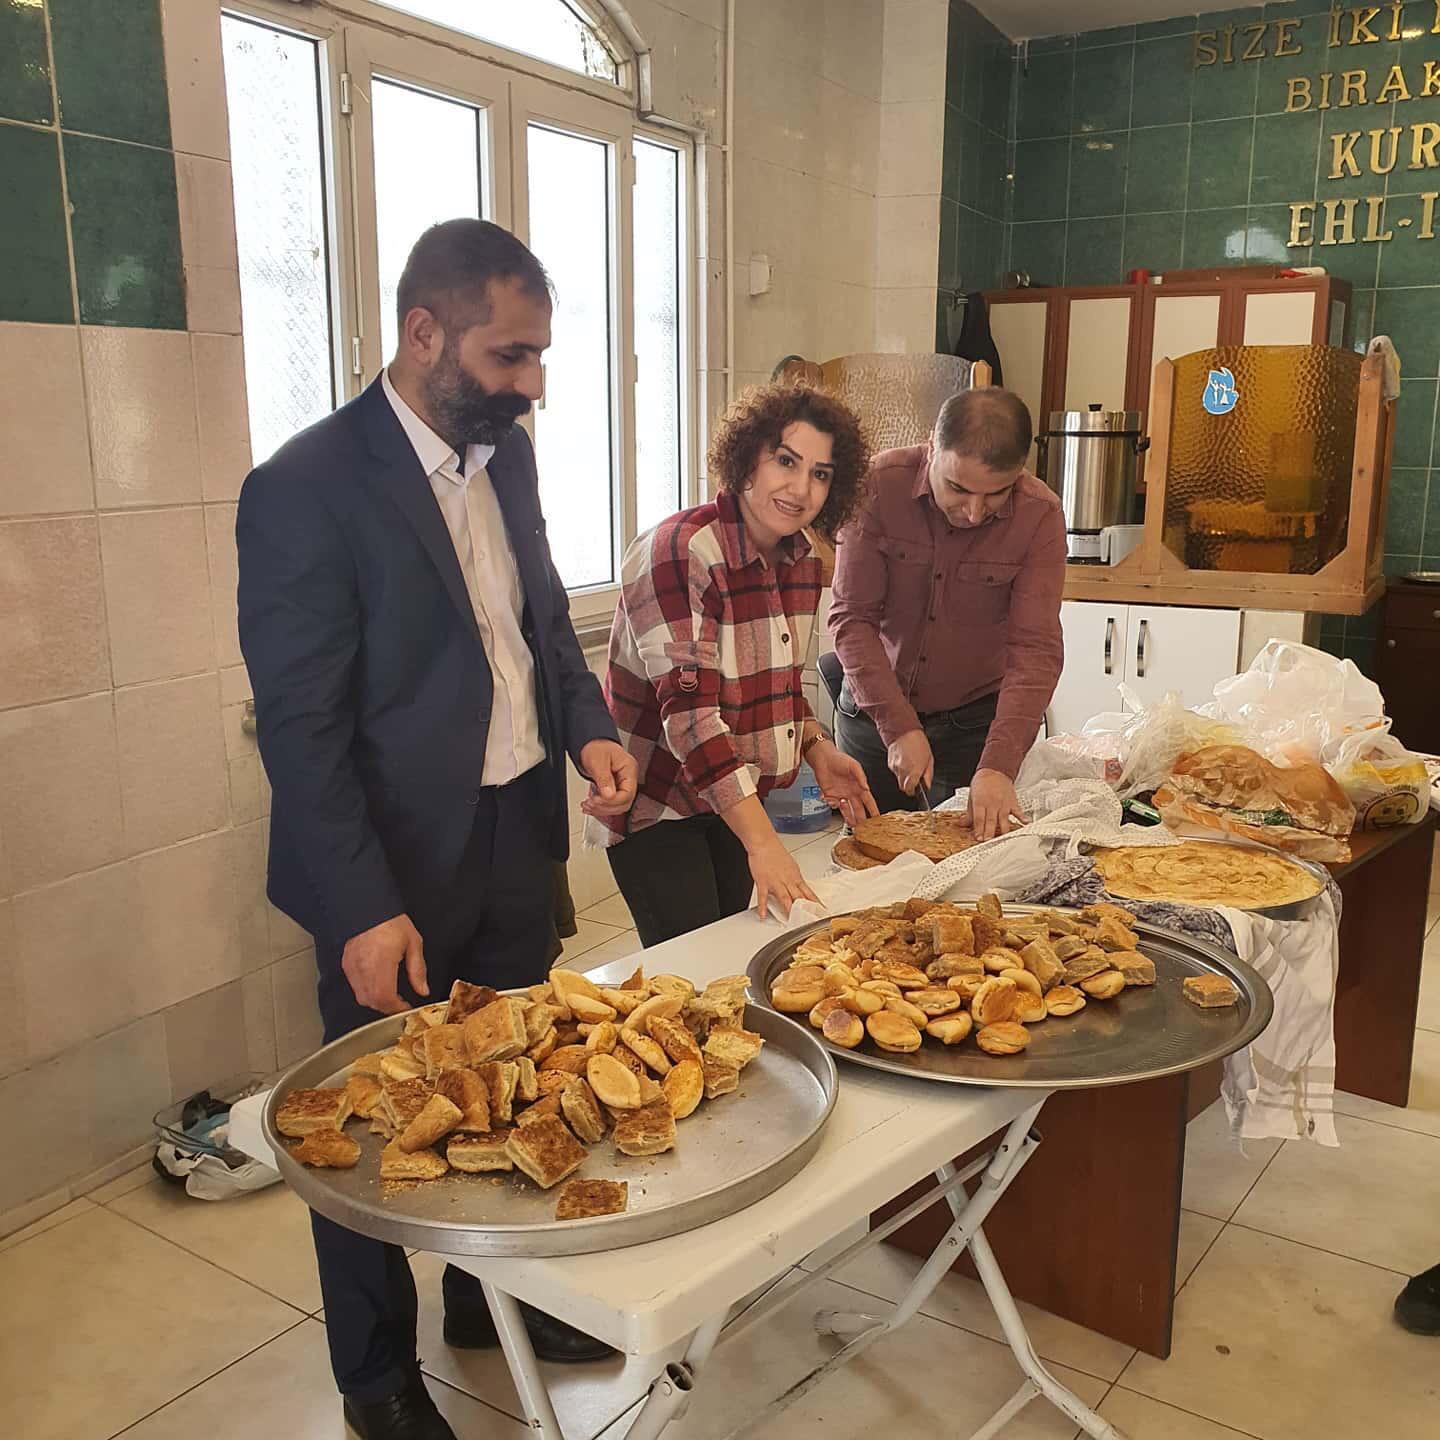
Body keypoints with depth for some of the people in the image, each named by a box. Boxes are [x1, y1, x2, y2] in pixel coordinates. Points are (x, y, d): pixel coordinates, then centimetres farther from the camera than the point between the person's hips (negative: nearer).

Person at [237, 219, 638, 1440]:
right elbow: (300, 726, -18)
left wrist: (589, 728, -1)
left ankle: (492, 1295, 45)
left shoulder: (505, 454, 4)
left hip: (519, 837, 7)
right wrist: (363, 909, -20)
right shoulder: (306, 489, -18)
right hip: (397, 869, -6)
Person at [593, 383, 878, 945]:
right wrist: (763, 842, -35)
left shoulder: (803, 561, 2)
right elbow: (689, 711, -31)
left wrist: (817, 751, -1)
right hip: (655, 806, -7)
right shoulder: (680, 552, -23)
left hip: (735, 801, 7)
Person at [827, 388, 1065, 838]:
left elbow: (1035, 650, -21)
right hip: (873, 713, 1)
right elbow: (851, 619, -17)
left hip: (977, 721, 0)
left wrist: (999, 765, -31)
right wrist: (898, 726, -24)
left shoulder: (1040, 516, -17)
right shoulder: (879, 485, -17)